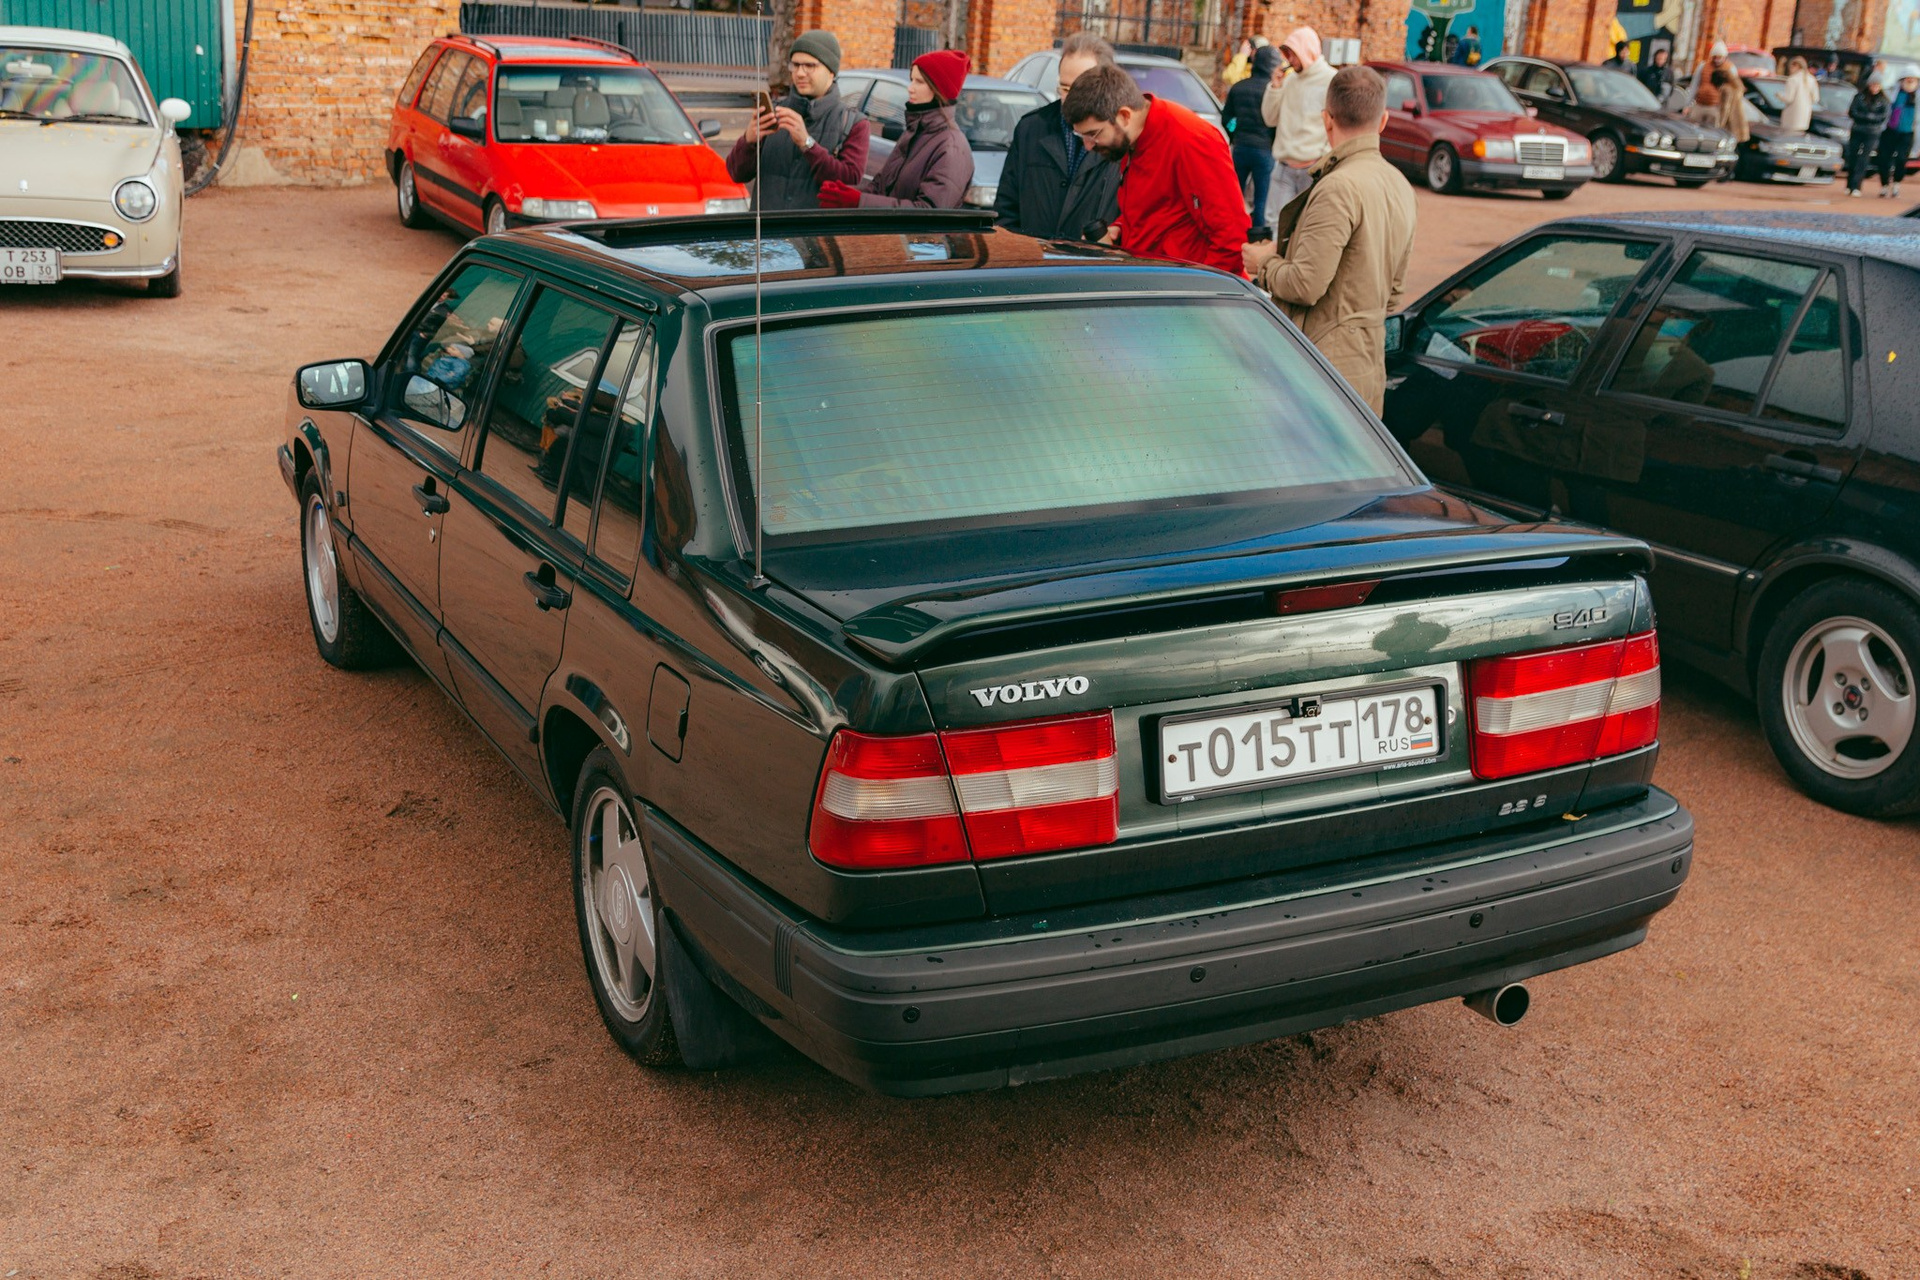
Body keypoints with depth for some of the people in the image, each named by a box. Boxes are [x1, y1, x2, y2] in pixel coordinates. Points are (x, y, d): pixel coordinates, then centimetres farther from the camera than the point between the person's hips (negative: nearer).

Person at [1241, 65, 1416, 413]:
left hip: (1328, 368, -9)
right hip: (1371, 367, 9)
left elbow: (1305, 286, -20)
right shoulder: (1399, 186, 13)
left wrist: (1264, 262, -1)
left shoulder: (1338, 188, -18)